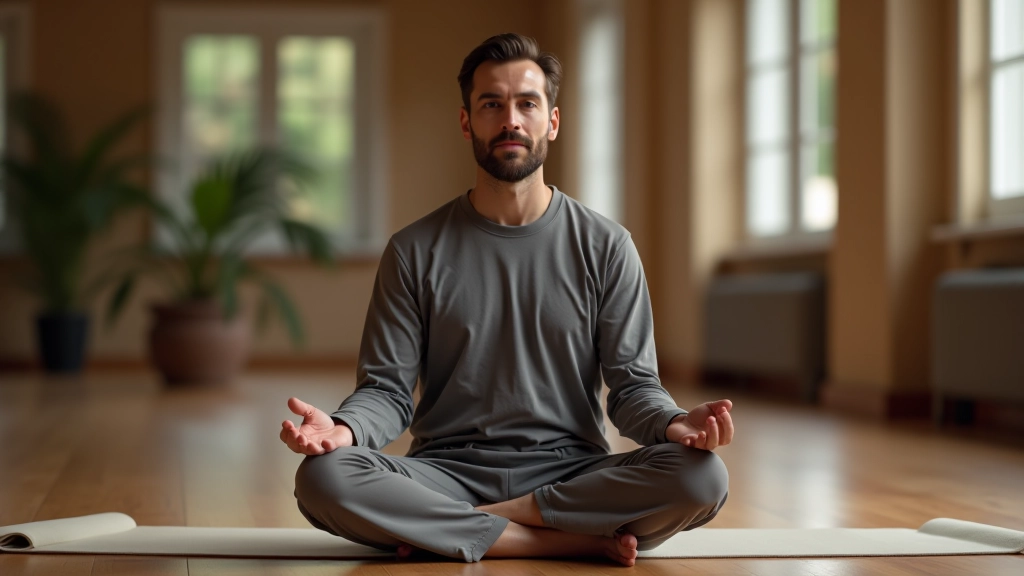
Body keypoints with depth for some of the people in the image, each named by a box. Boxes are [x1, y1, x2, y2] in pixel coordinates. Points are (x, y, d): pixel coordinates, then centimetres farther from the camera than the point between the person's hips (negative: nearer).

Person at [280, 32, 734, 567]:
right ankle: (581, 540, -24)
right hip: (447, 472, 0)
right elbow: (388, 388, 3)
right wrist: (344, 427, -21)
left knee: (701, 476, -29)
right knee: (324, 477, -31)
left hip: (568, 472, 1)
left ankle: (454, 528, -18)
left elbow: (632, 385, 4)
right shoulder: (415, 251, 6)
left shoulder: (605, 246, 6)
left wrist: (673, 423, -20)